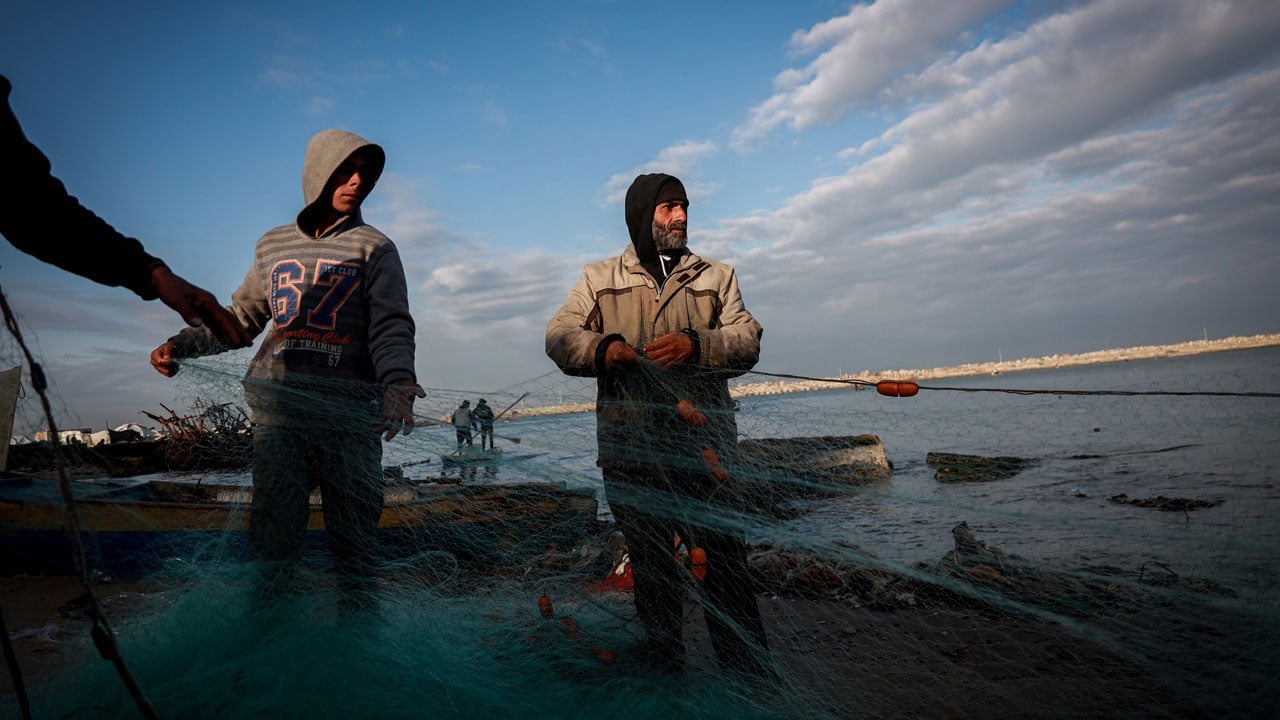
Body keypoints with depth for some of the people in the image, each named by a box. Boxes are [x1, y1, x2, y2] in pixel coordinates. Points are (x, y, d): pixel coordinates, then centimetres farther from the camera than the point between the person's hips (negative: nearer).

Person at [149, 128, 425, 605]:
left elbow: (391, 328, -4)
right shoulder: (272, 246, 18)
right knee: (273, 525, 2)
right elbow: (242, 316, 24)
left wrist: (398, 383, -23)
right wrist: (181, 344, 9)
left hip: (348, 411, -2)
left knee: (354, 531, 2)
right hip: (278, 409, 3)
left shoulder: (375, 248, 8)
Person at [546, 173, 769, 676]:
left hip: (702, 442, 0)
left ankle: (748, 669, 12)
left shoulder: (716, 276, 16)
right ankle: (663, 664, 29)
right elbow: (559, 337, 2)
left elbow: (747, 341, 4)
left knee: (724, 555, -3)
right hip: (629, 446, 1)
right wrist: (602, 347, -20)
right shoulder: (598, 280, 14)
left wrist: (696, 345, -16)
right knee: (650, 561, 12)